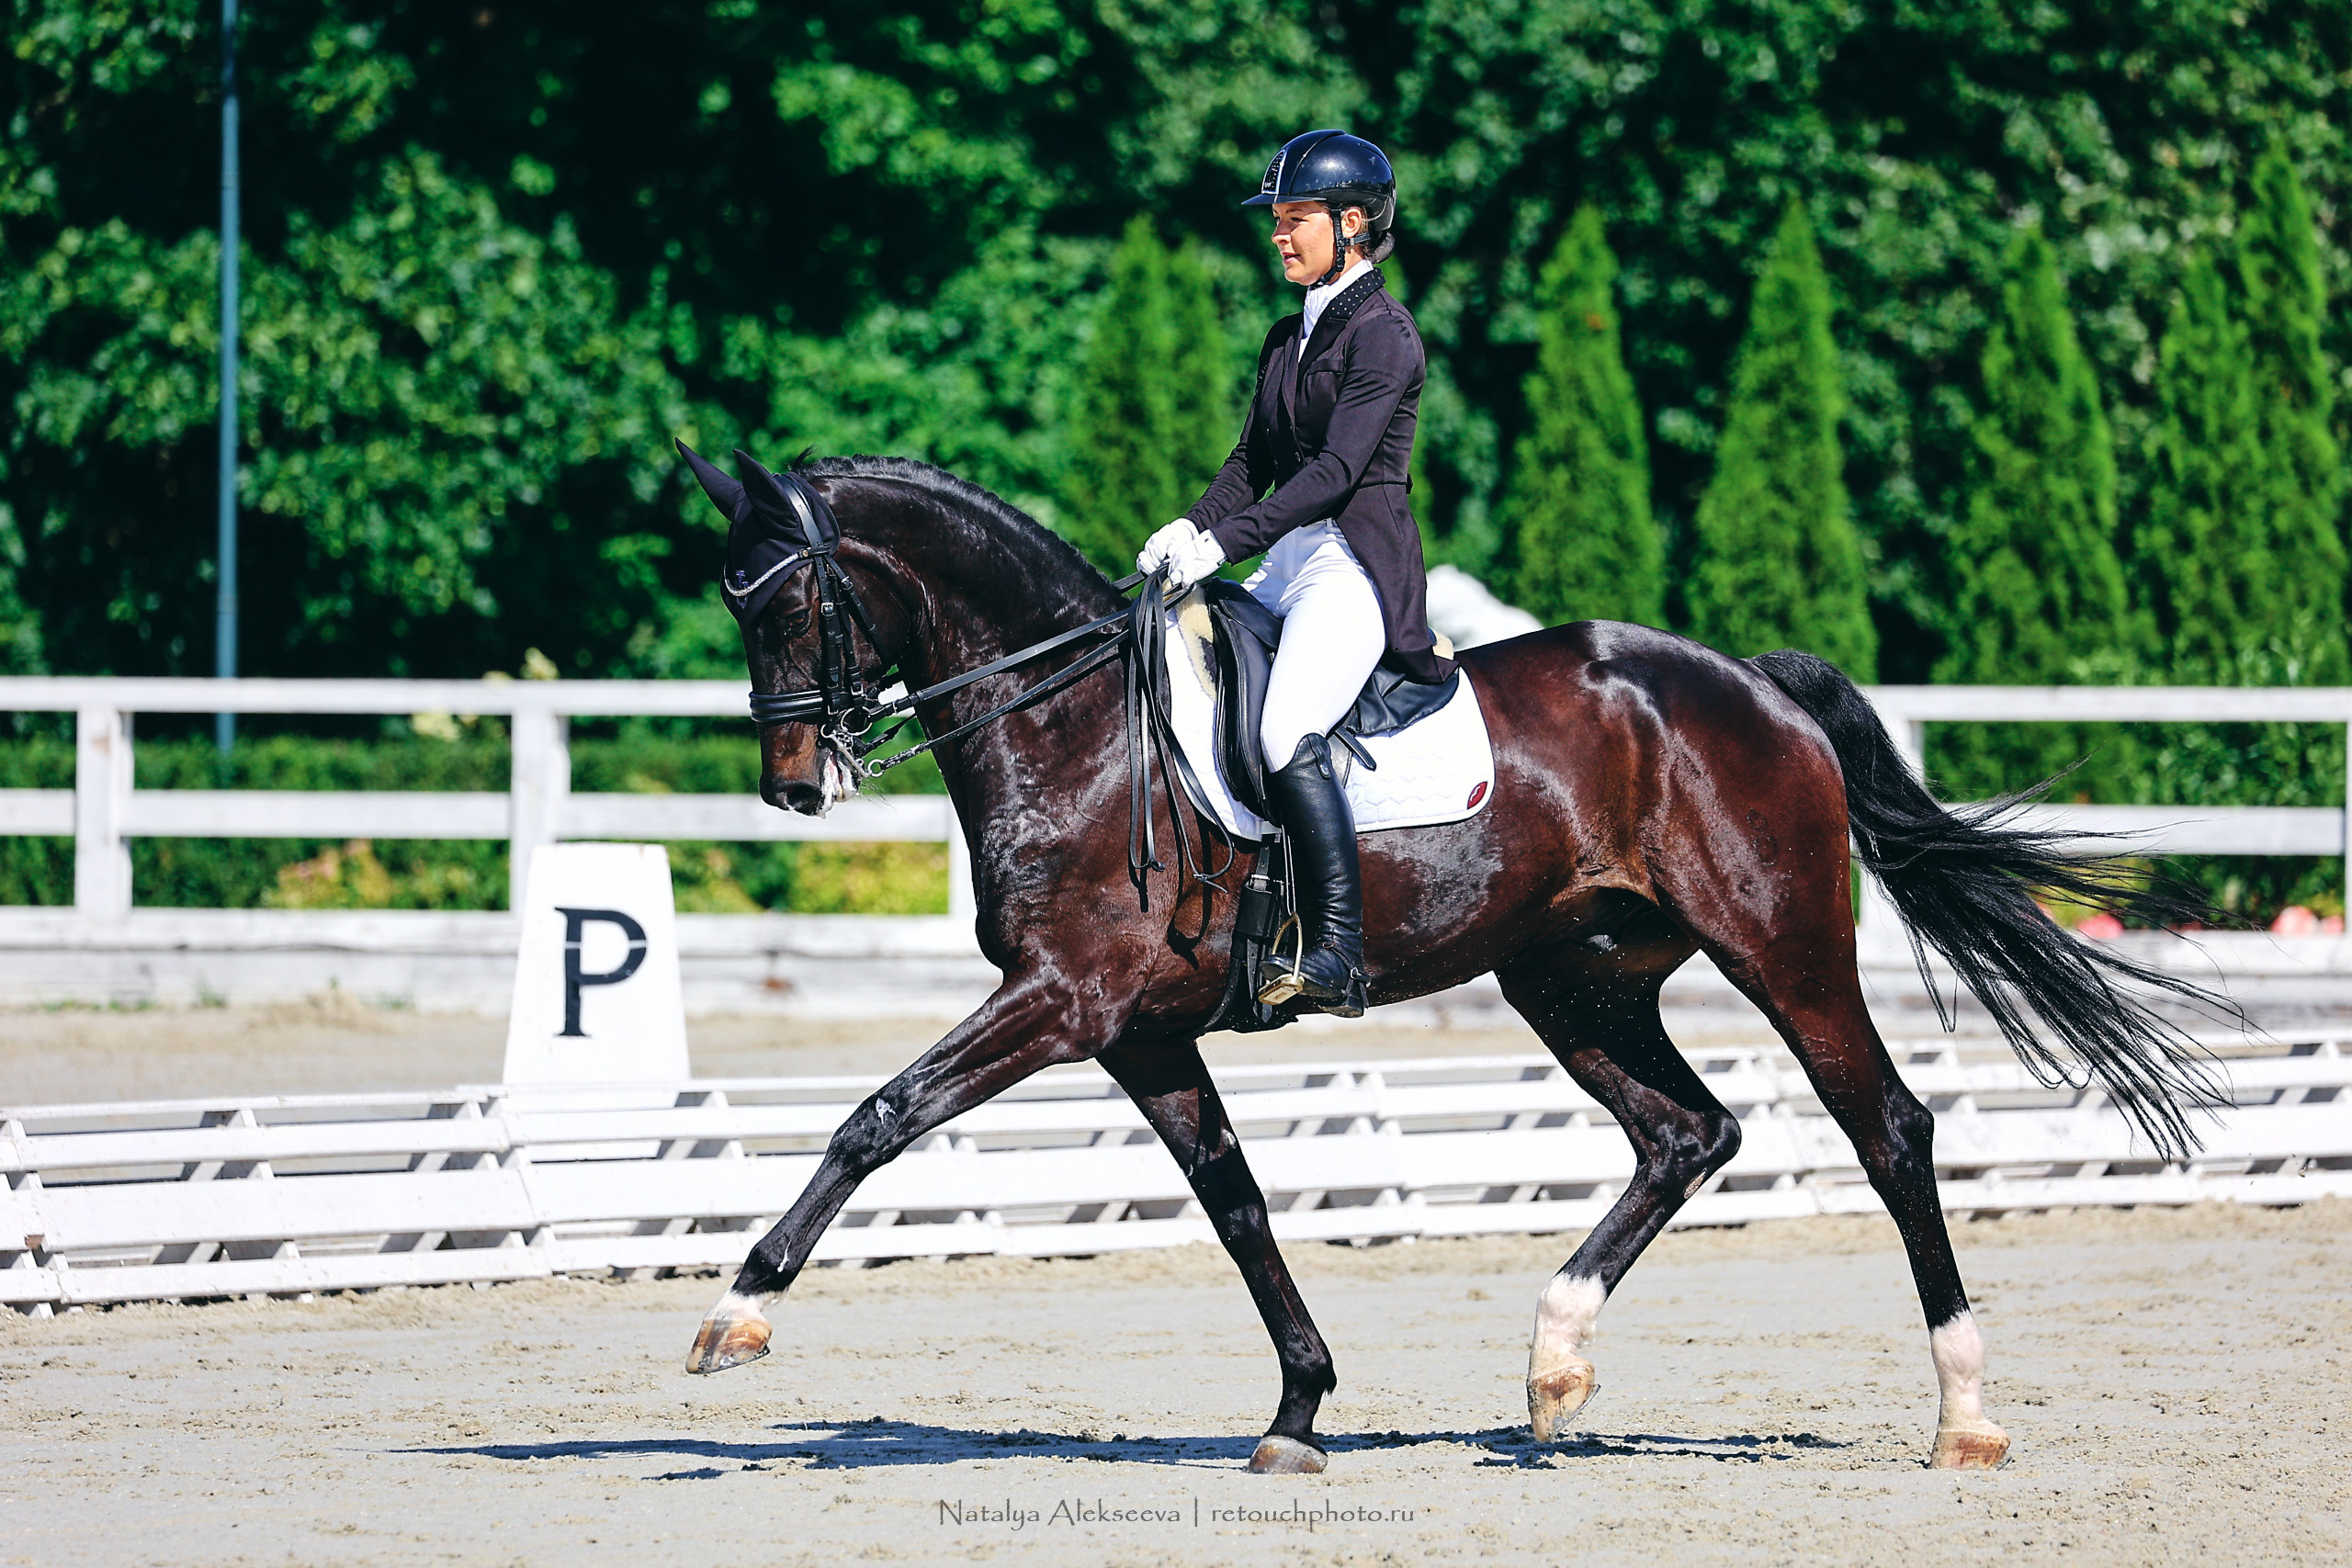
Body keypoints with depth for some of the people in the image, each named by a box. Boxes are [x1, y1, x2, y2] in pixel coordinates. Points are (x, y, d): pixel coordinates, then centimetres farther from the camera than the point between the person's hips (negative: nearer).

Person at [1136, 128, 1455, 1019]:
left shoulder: (1383, 334, -9)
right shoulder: (1290, 338, 19)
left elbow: (1338, 469, -18)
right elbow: (1256, 460, 17)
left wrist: (1225, 540, -25)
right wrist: (1191, 528, -3)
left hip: (1357, 565, -10)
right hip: (1290, 565, 10)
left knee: (1288, 734, -29)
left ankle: (1335, 957, -31)